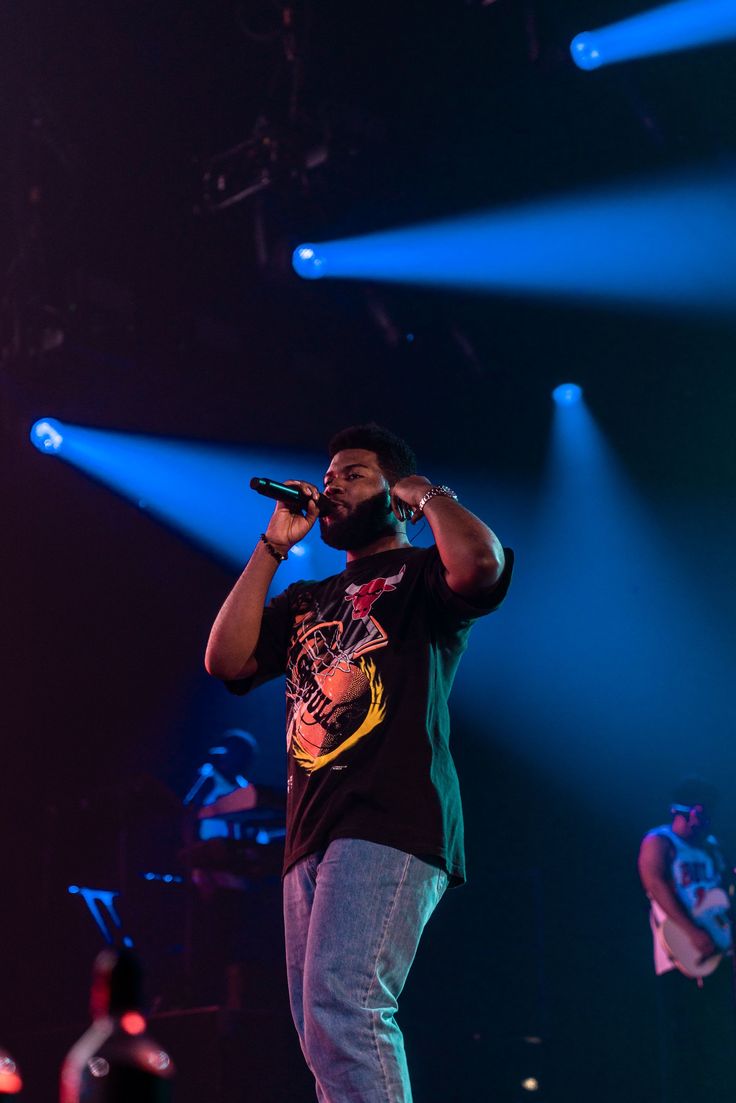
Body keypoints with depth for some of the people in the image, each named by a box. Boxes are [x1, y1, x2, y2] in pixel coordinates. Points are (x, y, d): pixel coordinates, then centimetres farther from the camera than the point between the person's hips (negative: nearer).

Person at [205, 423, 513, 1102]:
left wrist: (429, 496, 4)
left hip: (390, 821, -8)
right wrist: (275, 546, 17)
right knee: (323, 1031, 4)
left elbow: (481, 561, -16)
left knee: (343, 1009, -24)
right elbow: (226, 660, 14)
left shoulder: (420, 575, 8)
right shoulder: (307, 602, 28)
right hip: (312, 834, 8)